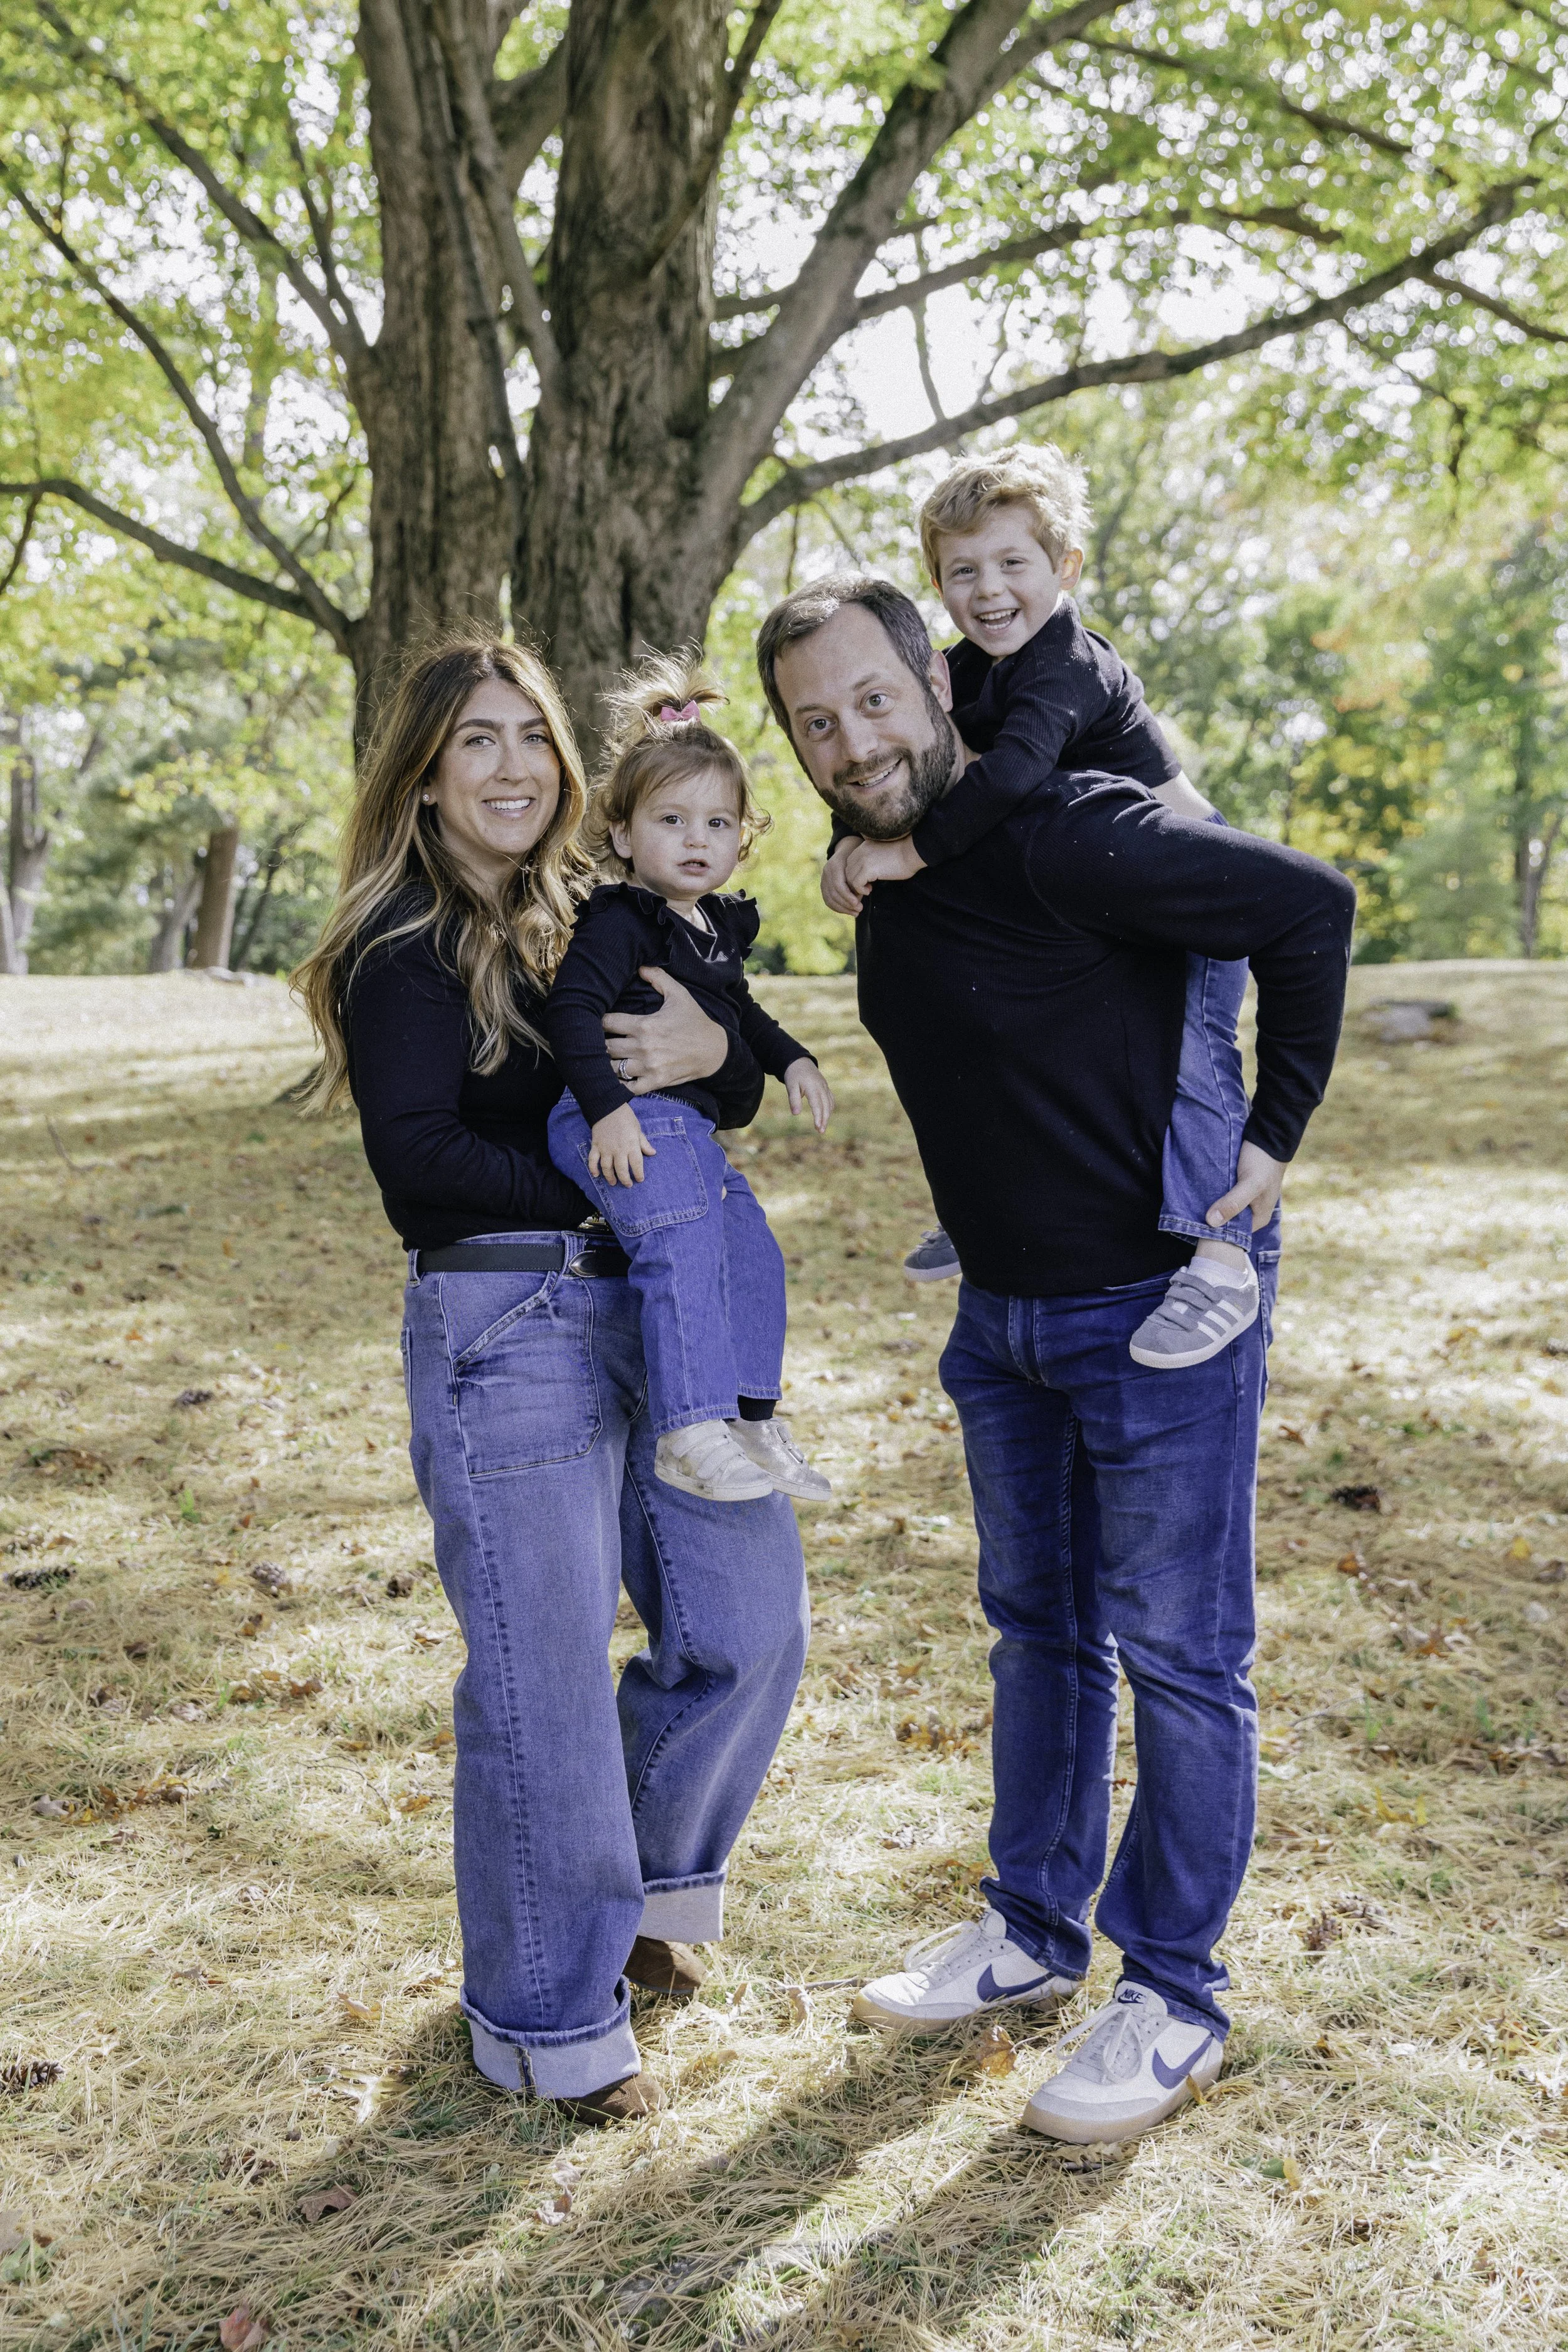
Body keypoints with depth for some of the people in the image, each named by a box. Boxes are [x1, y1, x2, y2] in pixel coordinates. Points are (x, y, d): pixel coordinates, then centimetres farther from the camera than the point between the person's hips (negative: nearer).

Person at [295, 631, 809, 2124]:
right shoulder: (403, 947, -5)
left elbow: (741, 1088, 6)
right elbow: (420, 1158, -15)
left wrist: (714, 1048, -16)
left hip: (654, 1306, 7)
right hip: (506, 1329, -6)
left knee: (749, 1626, 9)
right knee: (546, 1685, 0)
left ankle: (636, 1890, 36)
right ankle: (546, 2022, 21)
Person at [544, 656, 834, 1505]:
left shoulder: (720, 926, 19)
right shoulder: (620, 920, -9)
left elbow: (739, 1011, 35)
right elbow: (572, 1009, -20)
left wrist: (792, 1060, 20)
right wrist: (607, 1107, -30)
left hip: (693, 1131, 9)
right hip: (625, 1127, -9)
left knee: (755, 1260, 10)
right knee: (685, 1258, -22)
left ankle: (752, 1417, 21)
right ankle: (691, 1432, -22)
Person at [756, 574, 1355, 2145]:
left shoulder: (1063, 837, -23)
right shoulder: (878, 880, 2)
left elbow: (1308, 908, -18)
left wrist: (1274, 1133, -14)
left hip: (1157, 1308, -8)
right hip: (1003, 1312, 8)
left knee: (1176, 1652, 4)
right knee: (1039, 1628, 18)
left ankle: (1175, 1996, 20)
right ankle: (1035, 1932, 35)